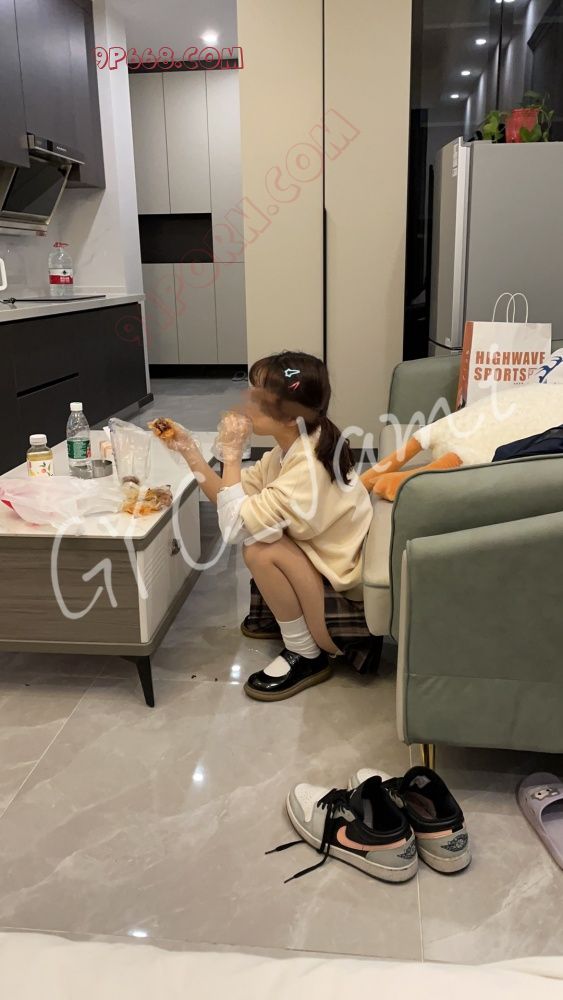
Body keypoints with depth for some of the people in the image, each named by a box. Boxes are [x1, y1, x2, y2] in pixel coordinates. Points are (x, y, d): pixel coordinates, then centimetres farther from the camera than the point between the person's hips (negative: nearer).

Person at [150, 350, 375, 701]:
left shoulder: (307, 467, -29)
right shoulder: (293, 447, -1)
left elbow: (234, 526, -31)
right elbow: (234, 501, 2)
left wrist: (231, 455, -23)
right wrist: (190, 451, -4)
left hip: (353, 590, -9)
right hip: (326, 564, 9)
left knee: (260, 550, -24)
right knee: (258, 532, 11)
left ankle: (306, 656, -4)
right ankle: (283, 615, 25)